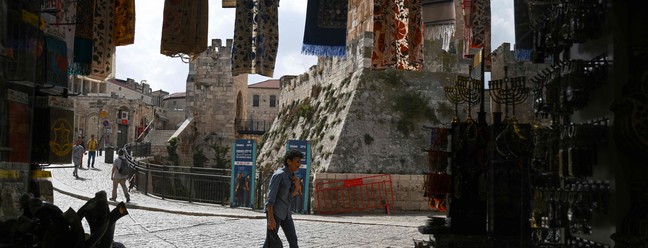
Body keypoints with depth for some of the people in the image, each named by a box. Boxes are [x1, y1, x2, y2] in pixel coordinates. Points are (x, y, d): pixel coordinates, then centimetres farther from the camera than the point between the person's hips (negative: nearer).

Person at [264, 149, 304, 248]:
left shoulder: (291, 175, 8)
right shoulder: (279, 174, -17)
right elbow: (270, 196, -20)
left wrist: (297, 185, -6)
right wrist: (270, 218, -25)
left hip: (285, 212, 8)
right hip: (274, 210, -8)